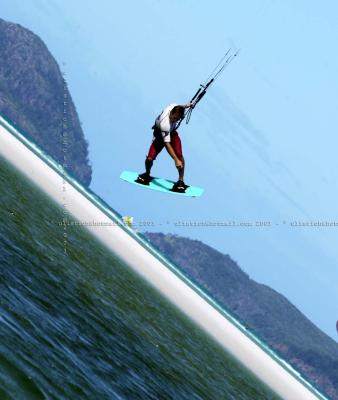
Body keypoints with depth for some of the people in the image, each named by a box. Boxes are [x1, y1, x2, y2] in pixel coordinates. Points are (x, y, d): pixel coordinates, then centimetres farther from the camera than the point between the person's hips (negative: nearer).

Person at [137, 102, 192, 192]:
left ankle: (181, 181, -1)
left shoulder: (175, 107, -28)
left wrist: (185, 106, 20)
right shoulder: (164, 123, -43)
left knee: (179, 155, -15)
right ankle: (147, 174, 22)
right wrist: (176, 160, -46)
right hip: (160, 134, -4)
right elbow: (167, 144, -42)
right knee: (149, 159, -12)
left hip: (172, 132, 5)